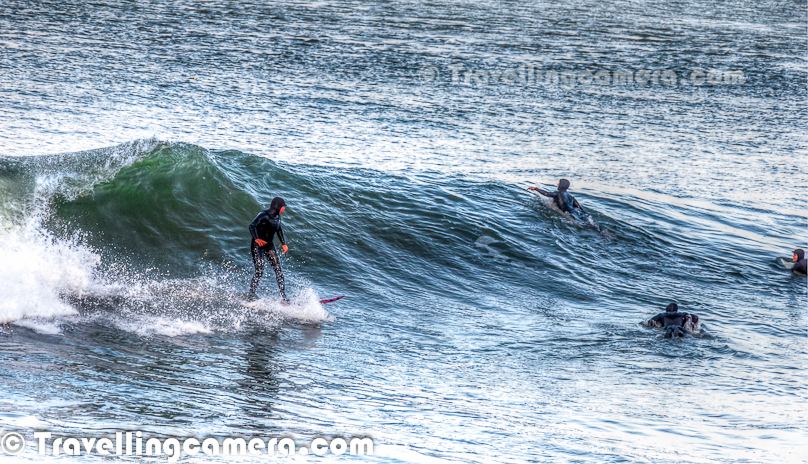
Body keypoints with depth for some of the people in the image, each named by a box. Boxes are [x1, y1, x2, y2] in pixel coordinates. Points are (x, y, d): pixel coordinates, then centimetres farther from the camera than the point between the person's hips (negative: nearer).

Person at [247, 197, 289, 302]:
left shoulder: (277, 217, 6)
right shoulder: (263, 215, -16)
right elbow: (252, 226, -26)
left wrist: (284, 244, 22)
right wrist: (256, 239, -42)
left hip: (269, 246, 7)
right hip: (258, 246, -6)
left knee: (278, 270, -4)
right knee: (259, 271, -14)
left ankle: (283, 297, -4)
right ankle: (251, 295, -1)